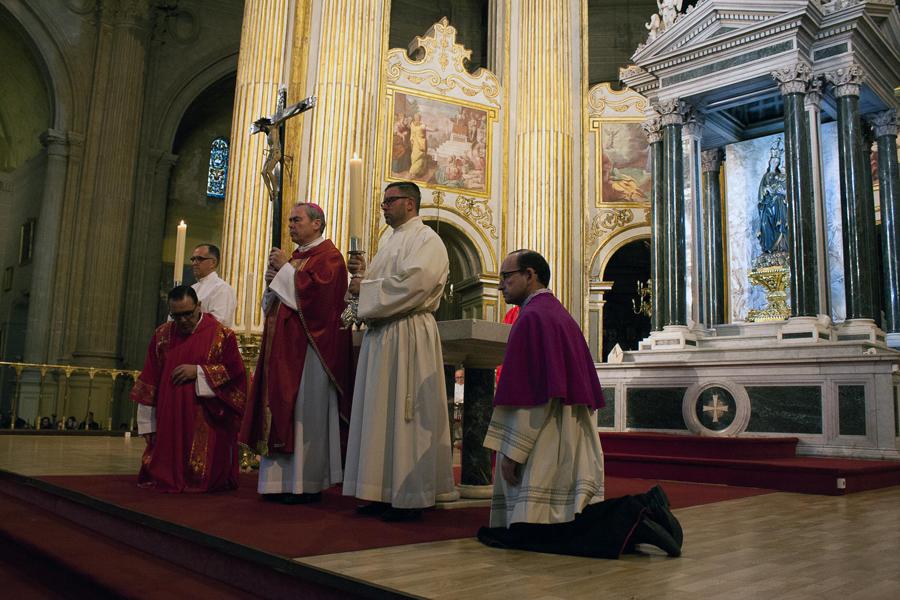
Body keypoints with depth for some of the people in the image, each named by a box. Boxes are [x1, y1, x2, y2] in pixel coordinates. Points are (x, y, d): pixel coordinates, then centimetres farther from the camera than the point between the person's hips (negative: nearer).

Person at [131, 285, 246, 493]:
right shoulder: (162, 334, 7)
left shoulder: (221, 334, -4)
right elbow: (150, 380, 9)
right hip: (169, 421, 4)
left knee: (201, 478, -6)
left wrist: (198, 371, -16)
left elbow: (234, 370, -6)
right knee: (165, 473, 5)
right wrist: (149, 424, 6)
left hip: (206, 423, -3)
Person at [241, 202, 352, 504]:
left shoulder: (328, 256, -3)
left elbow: (316, 290, -20)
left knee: (304, 411, -8)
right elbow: (274, 302, 25)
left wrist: (285, 269, -10)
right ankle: (283, 481, 10)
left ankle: (306, 483, -2)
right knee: (281, 411, 6)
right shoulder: (295, 257, 23)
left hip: (307, 346, -9)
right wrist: (273, 280, 5)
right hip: (283, 347, 9)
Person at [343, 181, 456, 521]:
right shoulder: (393, 241, 23)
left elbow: (411, 284, -20)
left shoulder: (426, 239, -5)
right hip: (381, 334, 9)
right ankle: (386, 493, 14)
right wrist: (362, 274, 4)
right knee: (381, 413, 8)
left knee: (404, 414, -6)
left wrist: (365, 286, -10)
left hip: (408, 336, -9)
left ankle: (411, 498, 1)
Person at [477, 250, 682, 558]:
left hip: (544, 439, -10)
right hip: (574, 438, 10)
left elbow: (528, 392, -20)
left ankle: (632, 518, -16)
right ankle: (638, 511, -1)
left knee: (529, 533, -9)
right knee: (569, 520, 12)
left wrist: (511, 450, -17)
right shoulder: (561, 315, 18)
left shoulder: (532, 317, -12)